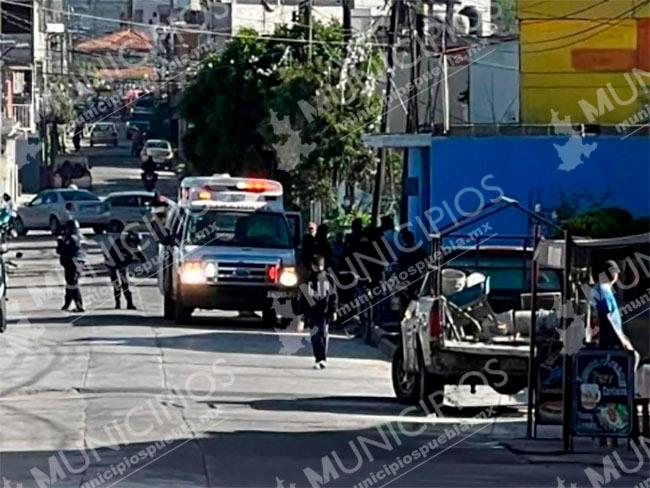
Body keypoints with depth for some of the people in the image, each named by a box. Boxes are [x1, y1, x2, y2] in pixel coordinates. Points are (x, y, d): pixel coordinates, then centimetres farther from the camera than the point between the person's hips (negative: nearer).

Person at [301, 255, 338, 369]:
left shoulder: (328, 279, 5)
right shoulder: (308, 281, 8)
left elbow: (333, 296, 6)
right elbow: (303, 298, 11)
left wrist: (333, 311, 0)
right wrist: (303, 312, 7)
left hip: (324, 313, -1)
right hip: (312, 313, 1)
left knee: (324, 334, -7)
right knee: (315, 336, 0)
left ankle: (323, 359, -5)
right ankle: (318, 359, 5)